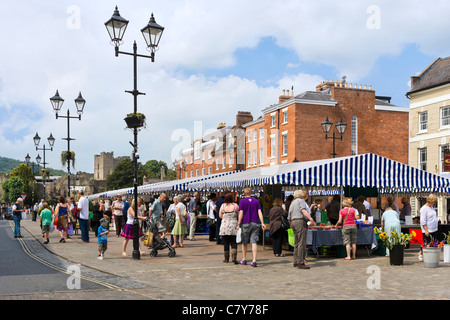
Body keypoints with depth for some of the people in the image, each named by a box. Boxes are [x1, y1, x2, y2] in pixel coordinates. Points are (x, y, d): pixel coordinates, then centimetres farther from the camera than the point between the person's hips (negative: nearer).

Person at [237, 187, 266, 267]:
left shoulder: (242, 201, -1)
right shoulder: (256, 201, 7)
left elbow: (241, 213, -8)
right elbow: (259, 212, -1)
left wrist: (238, 224, -7)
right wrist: (262, 223, -4)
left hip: (245, 224, -1)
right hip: (255, 224, 2)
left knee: (244, 242, 13)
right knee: (254, 242, -4)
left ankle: (244, 259, 24)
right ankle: (254, 261, -13)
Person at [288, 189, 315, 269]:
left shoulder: (292, 203, 25)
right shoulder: (301, 201, 1)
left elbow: (289, 217, 26)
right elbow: (303, 211, -18)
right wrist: (311, 219, -29)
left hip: (293, 222, 9)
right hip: (300, 221, -9)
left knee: (296, 243, 12)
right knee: (302, 243, -11)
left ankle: (296, 262, 13)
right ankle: (300, 263, -15)